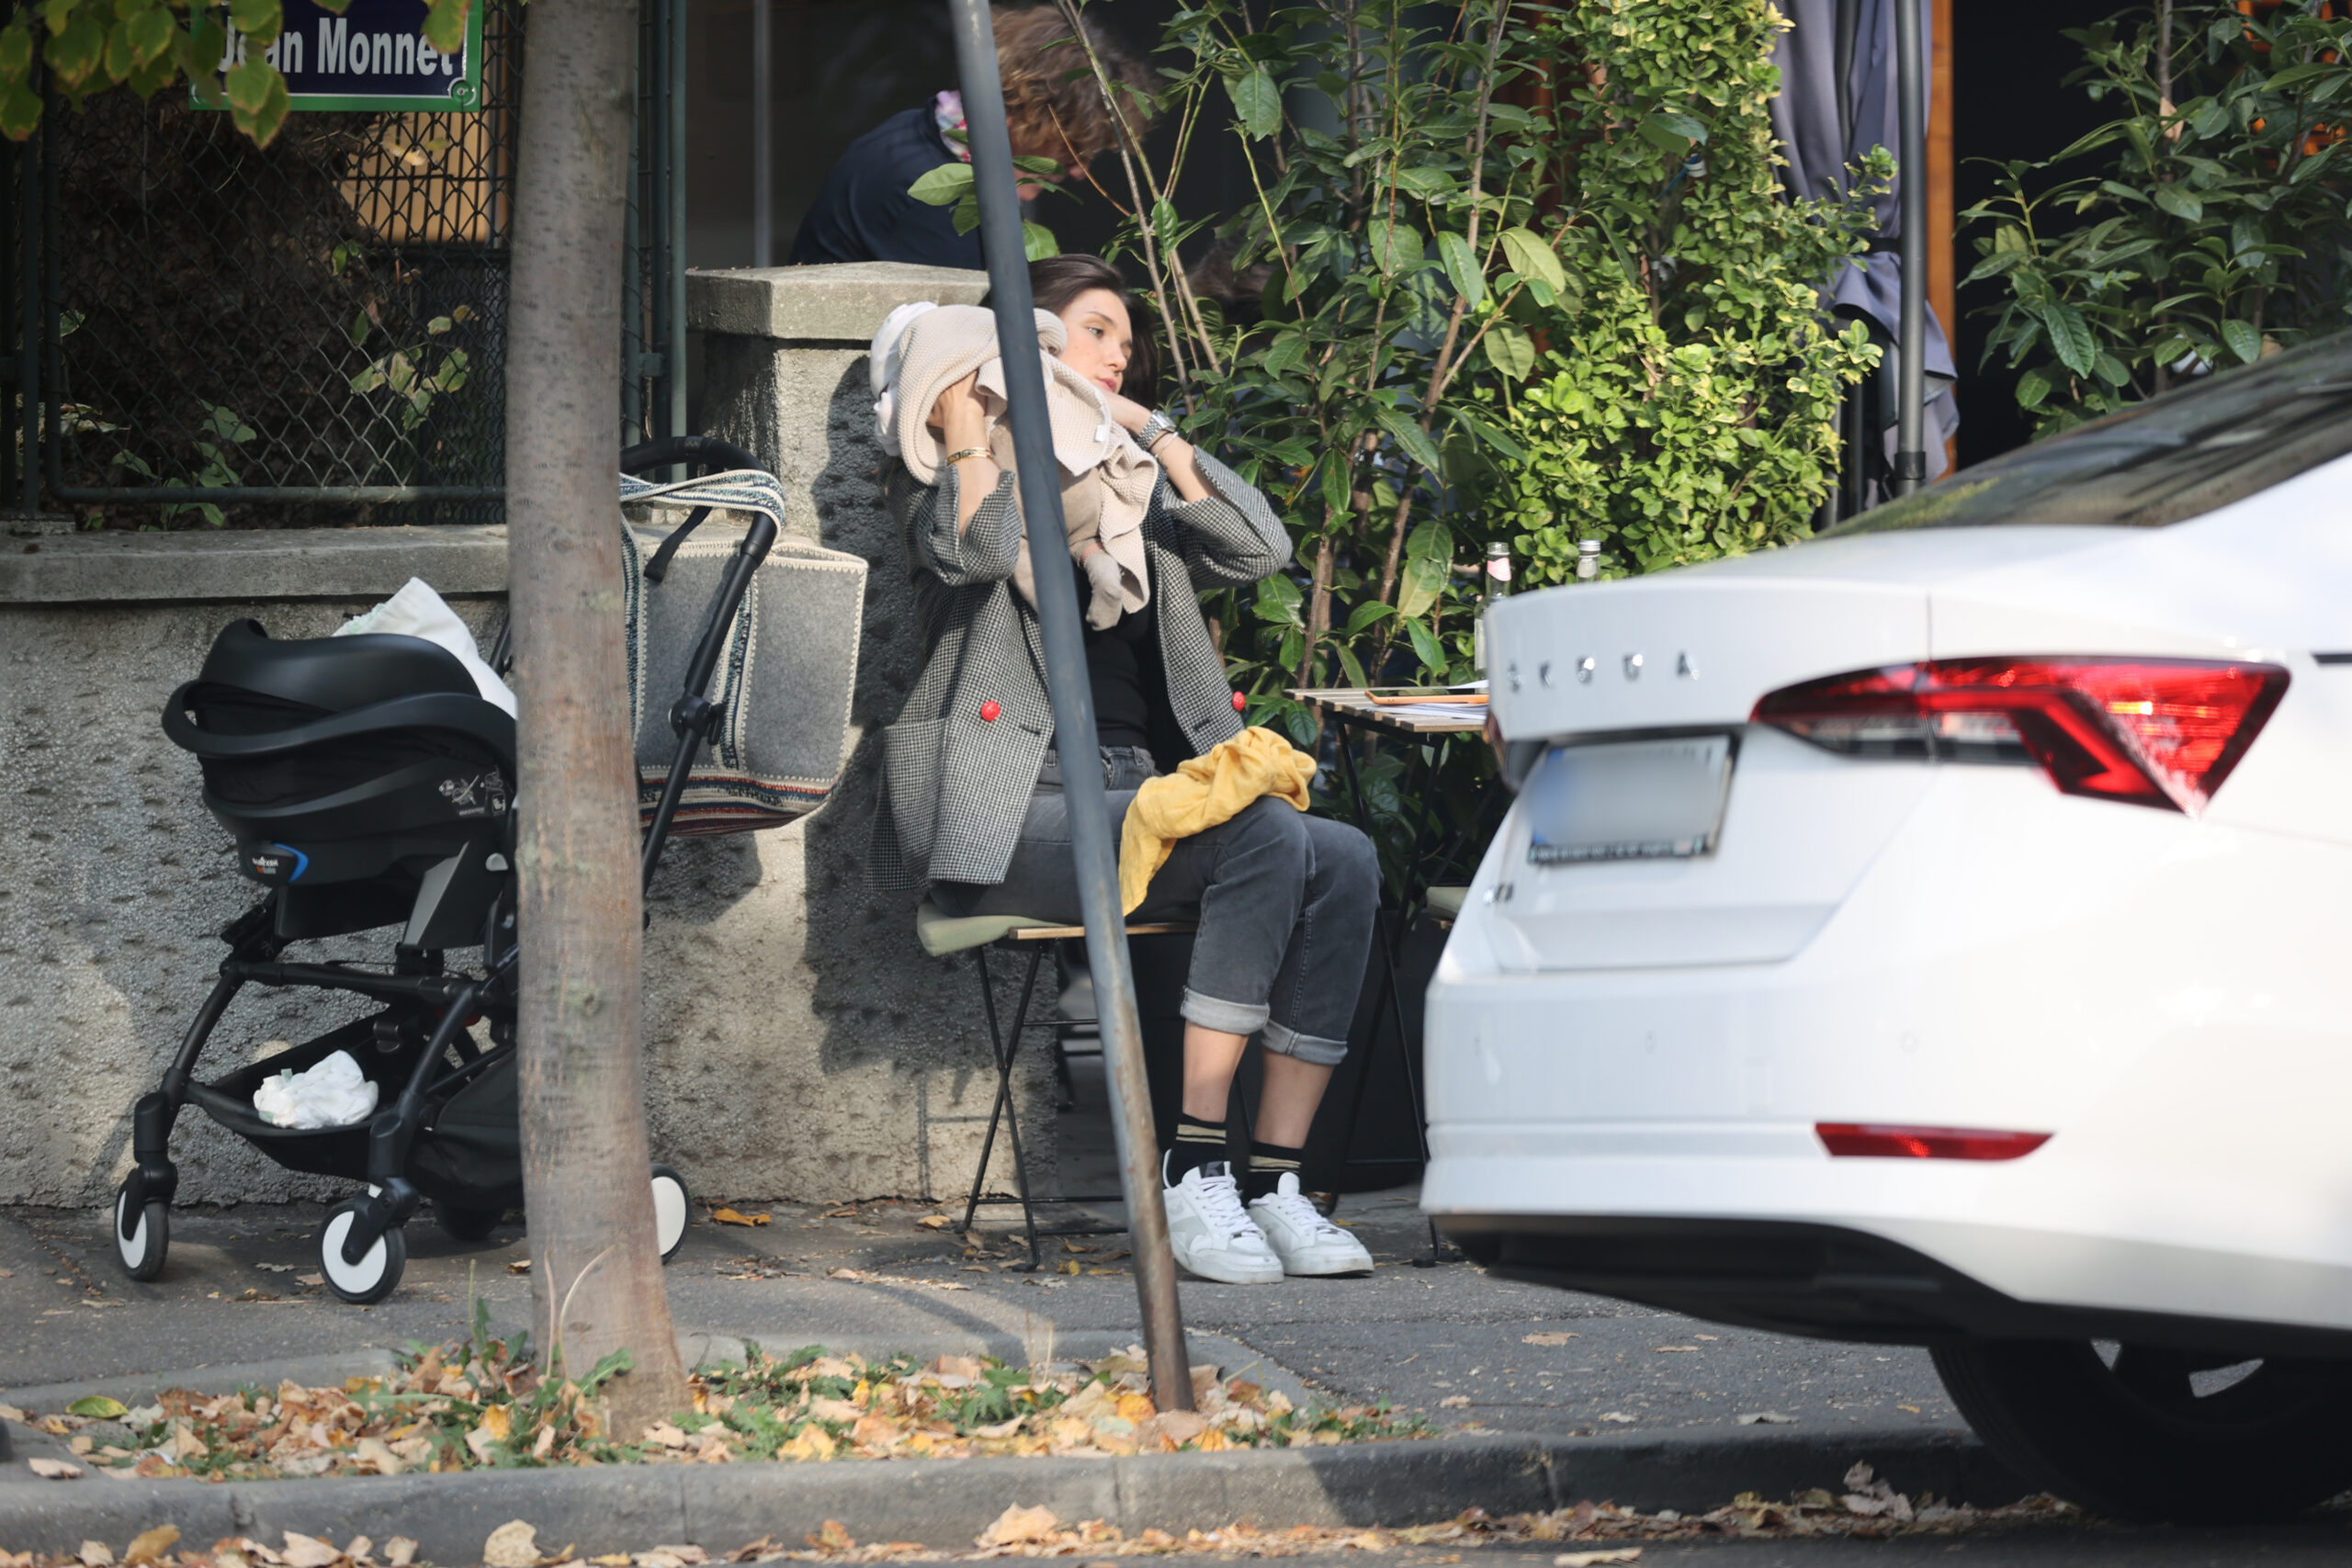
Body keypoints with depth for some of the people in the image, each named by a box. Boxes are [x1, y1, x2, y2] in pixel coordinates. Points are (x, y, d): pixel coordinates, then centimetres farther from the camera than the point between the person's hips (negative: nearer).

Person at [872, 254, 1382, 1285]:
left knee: (1343, 860, -22)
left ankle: (1274, 1182, -25)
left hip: (1141, 797, 7)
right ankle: (1191, 1172, -33)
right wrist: (968, 430, -4)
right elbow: (979, 547, -15)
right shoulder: (939, 477, 11)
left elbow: (1260, 549, 10)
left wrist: (1150, 431, 11)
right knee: (1268, 838, -31)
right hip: (1018, 807, -7)